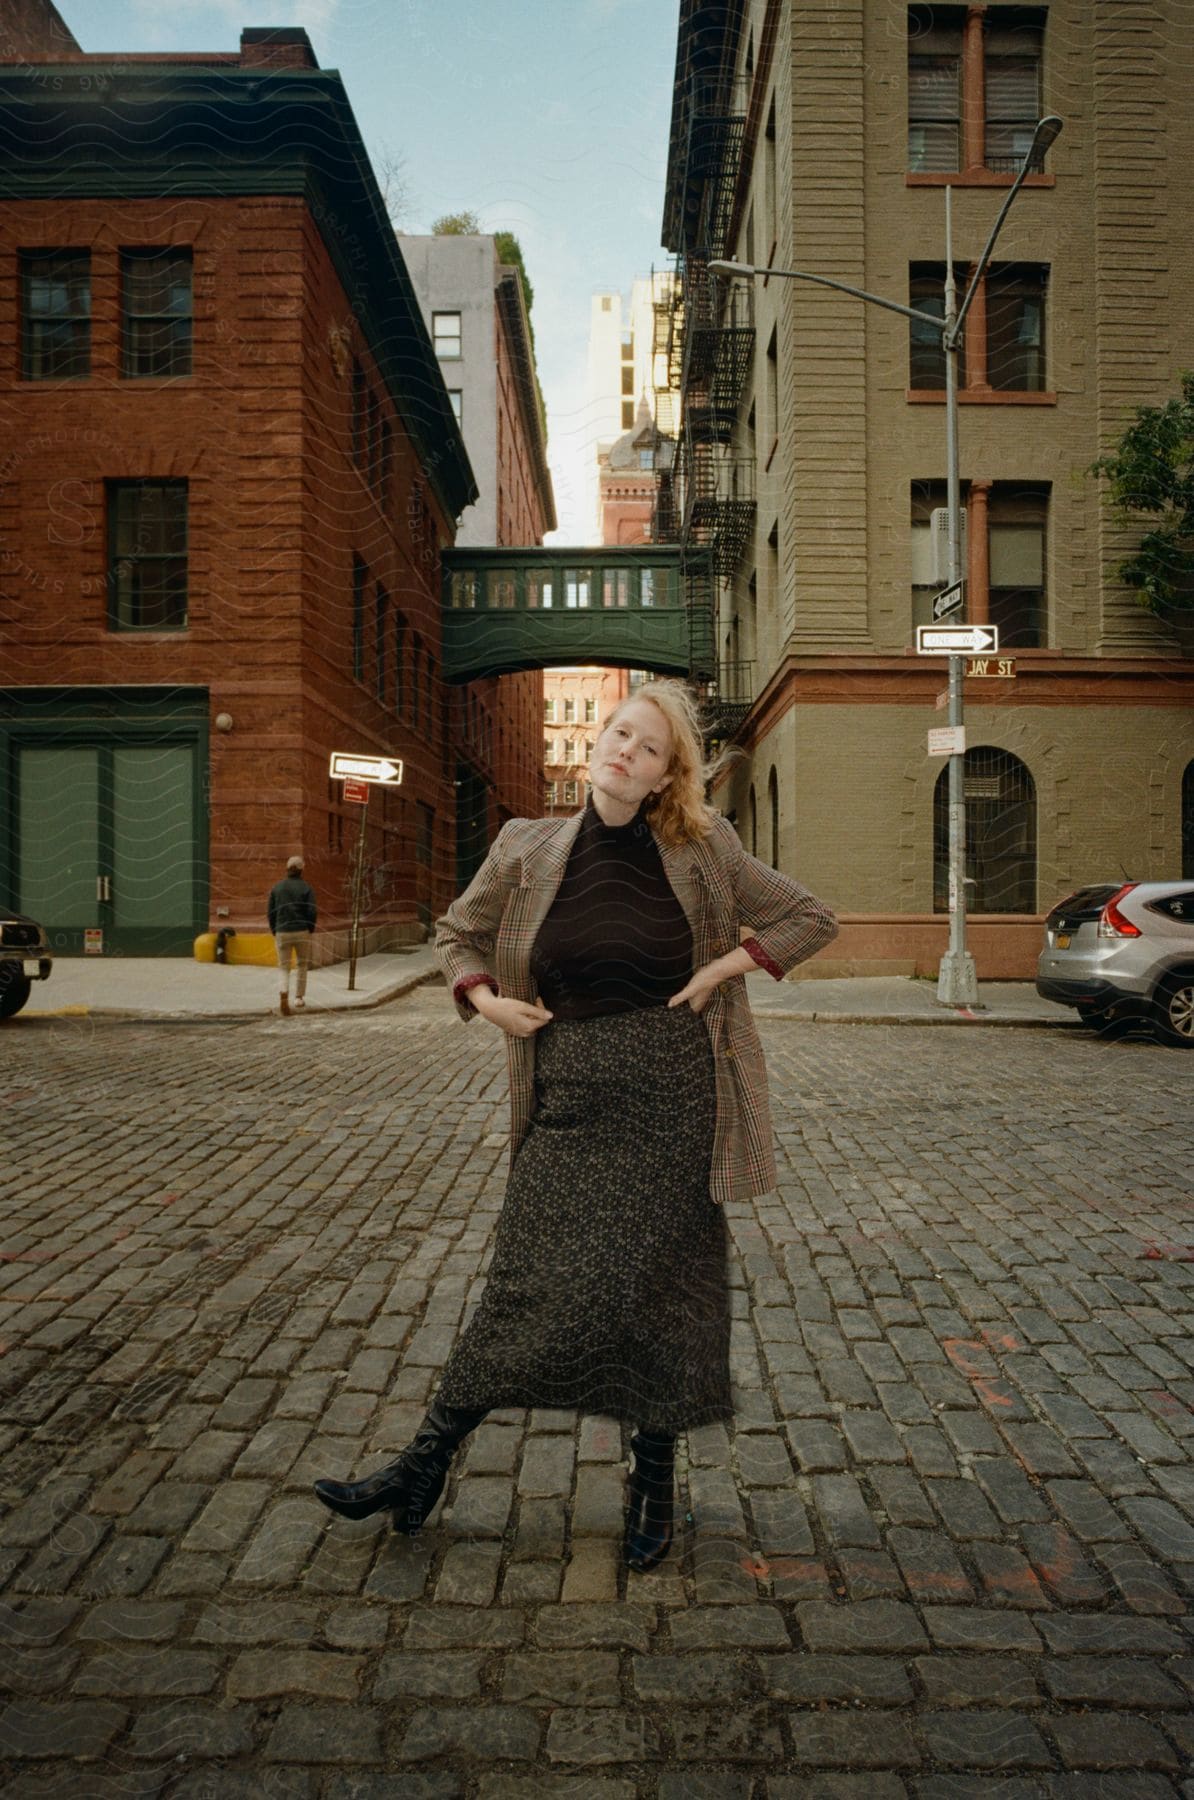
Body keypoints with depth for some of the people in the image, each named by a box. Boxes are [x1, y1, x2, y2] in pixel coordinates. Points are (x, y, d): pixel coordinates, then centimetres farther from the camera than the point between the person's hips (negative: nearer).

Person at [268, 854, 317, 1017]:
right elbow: (312, 912, -10)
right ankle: (299, 997, 19)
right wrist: (310, 929, 5)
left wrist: (274, 931, 14)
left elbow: (271, 912, 3)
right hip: (302, 932, -1)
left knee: (283, 967, 7)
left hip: (282, 932, 1)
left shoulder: (276, 887, 3)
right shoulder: (306, 888, -4)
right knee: (302, 964, 18)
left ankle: (284, 994, -18)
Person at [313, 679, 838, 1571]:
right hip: (571, 1099, 1)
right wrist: (487, 999, -1)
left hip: (671, 1097, 0)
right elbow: (459, 934, 17)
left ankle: (655, 1481, 28)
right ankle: (428, 1462, 18)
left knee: (664, 1283, 8)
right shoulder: (528, 852, 2)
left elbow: (810, 917, 6)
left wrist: (725, 967, -5)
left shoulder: (702, 849, -1)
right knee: (532, 1282, 1)